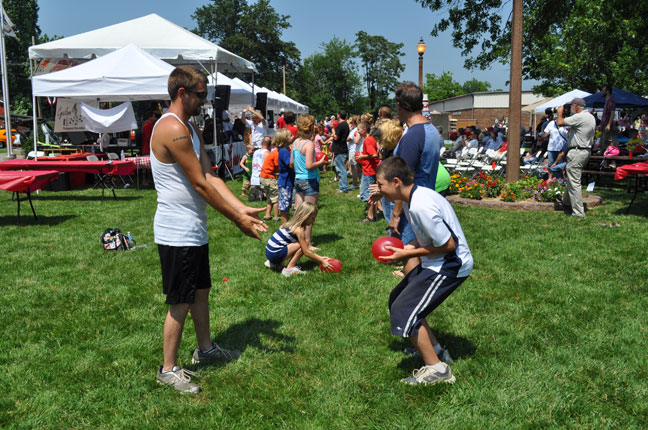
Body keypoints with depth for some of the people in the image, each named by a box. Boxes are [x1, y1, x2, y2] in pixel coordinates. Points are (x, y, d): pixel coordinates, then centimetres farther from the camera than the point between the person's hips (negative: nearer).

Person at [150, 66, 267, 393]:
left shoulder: (190, 129, 13)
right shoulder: (173, 129, -20)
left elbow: (211, 177, 8)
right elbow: (201, 185, -21)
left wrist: (243, 209, -3)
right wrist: (237, 220, -14)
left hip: (194, 229, 10)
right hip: (177, 232, -10)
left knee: (201, 290, 21)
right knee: (180, 302, 1)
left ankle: (205, 349, 39)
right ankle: (168, 369, 16)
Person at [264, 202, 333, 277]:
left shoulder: (292, 224, 13)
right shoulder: (299, 229, -13)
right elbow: (306, 252, -11)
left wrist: (319, 257, 17)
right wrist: (321, 262, -2)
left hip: (270, 252, 9)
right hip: (275, 254, -9)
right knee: (303, 244, -13)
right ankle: (289, 269, -8)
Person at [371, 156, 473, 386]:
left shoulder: (421, 206, -27)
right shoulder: (414, 196, 4)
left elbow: (449, 244, -23)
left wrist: (407, 254, -16)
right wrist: (409, 247, -1)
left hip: (451, 266, -11)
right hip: (437, 262, 11)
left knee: (404, 311, -11)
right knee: (398, 298, 18)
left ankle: (436, 369, 2)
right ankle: (437, 350, 27)